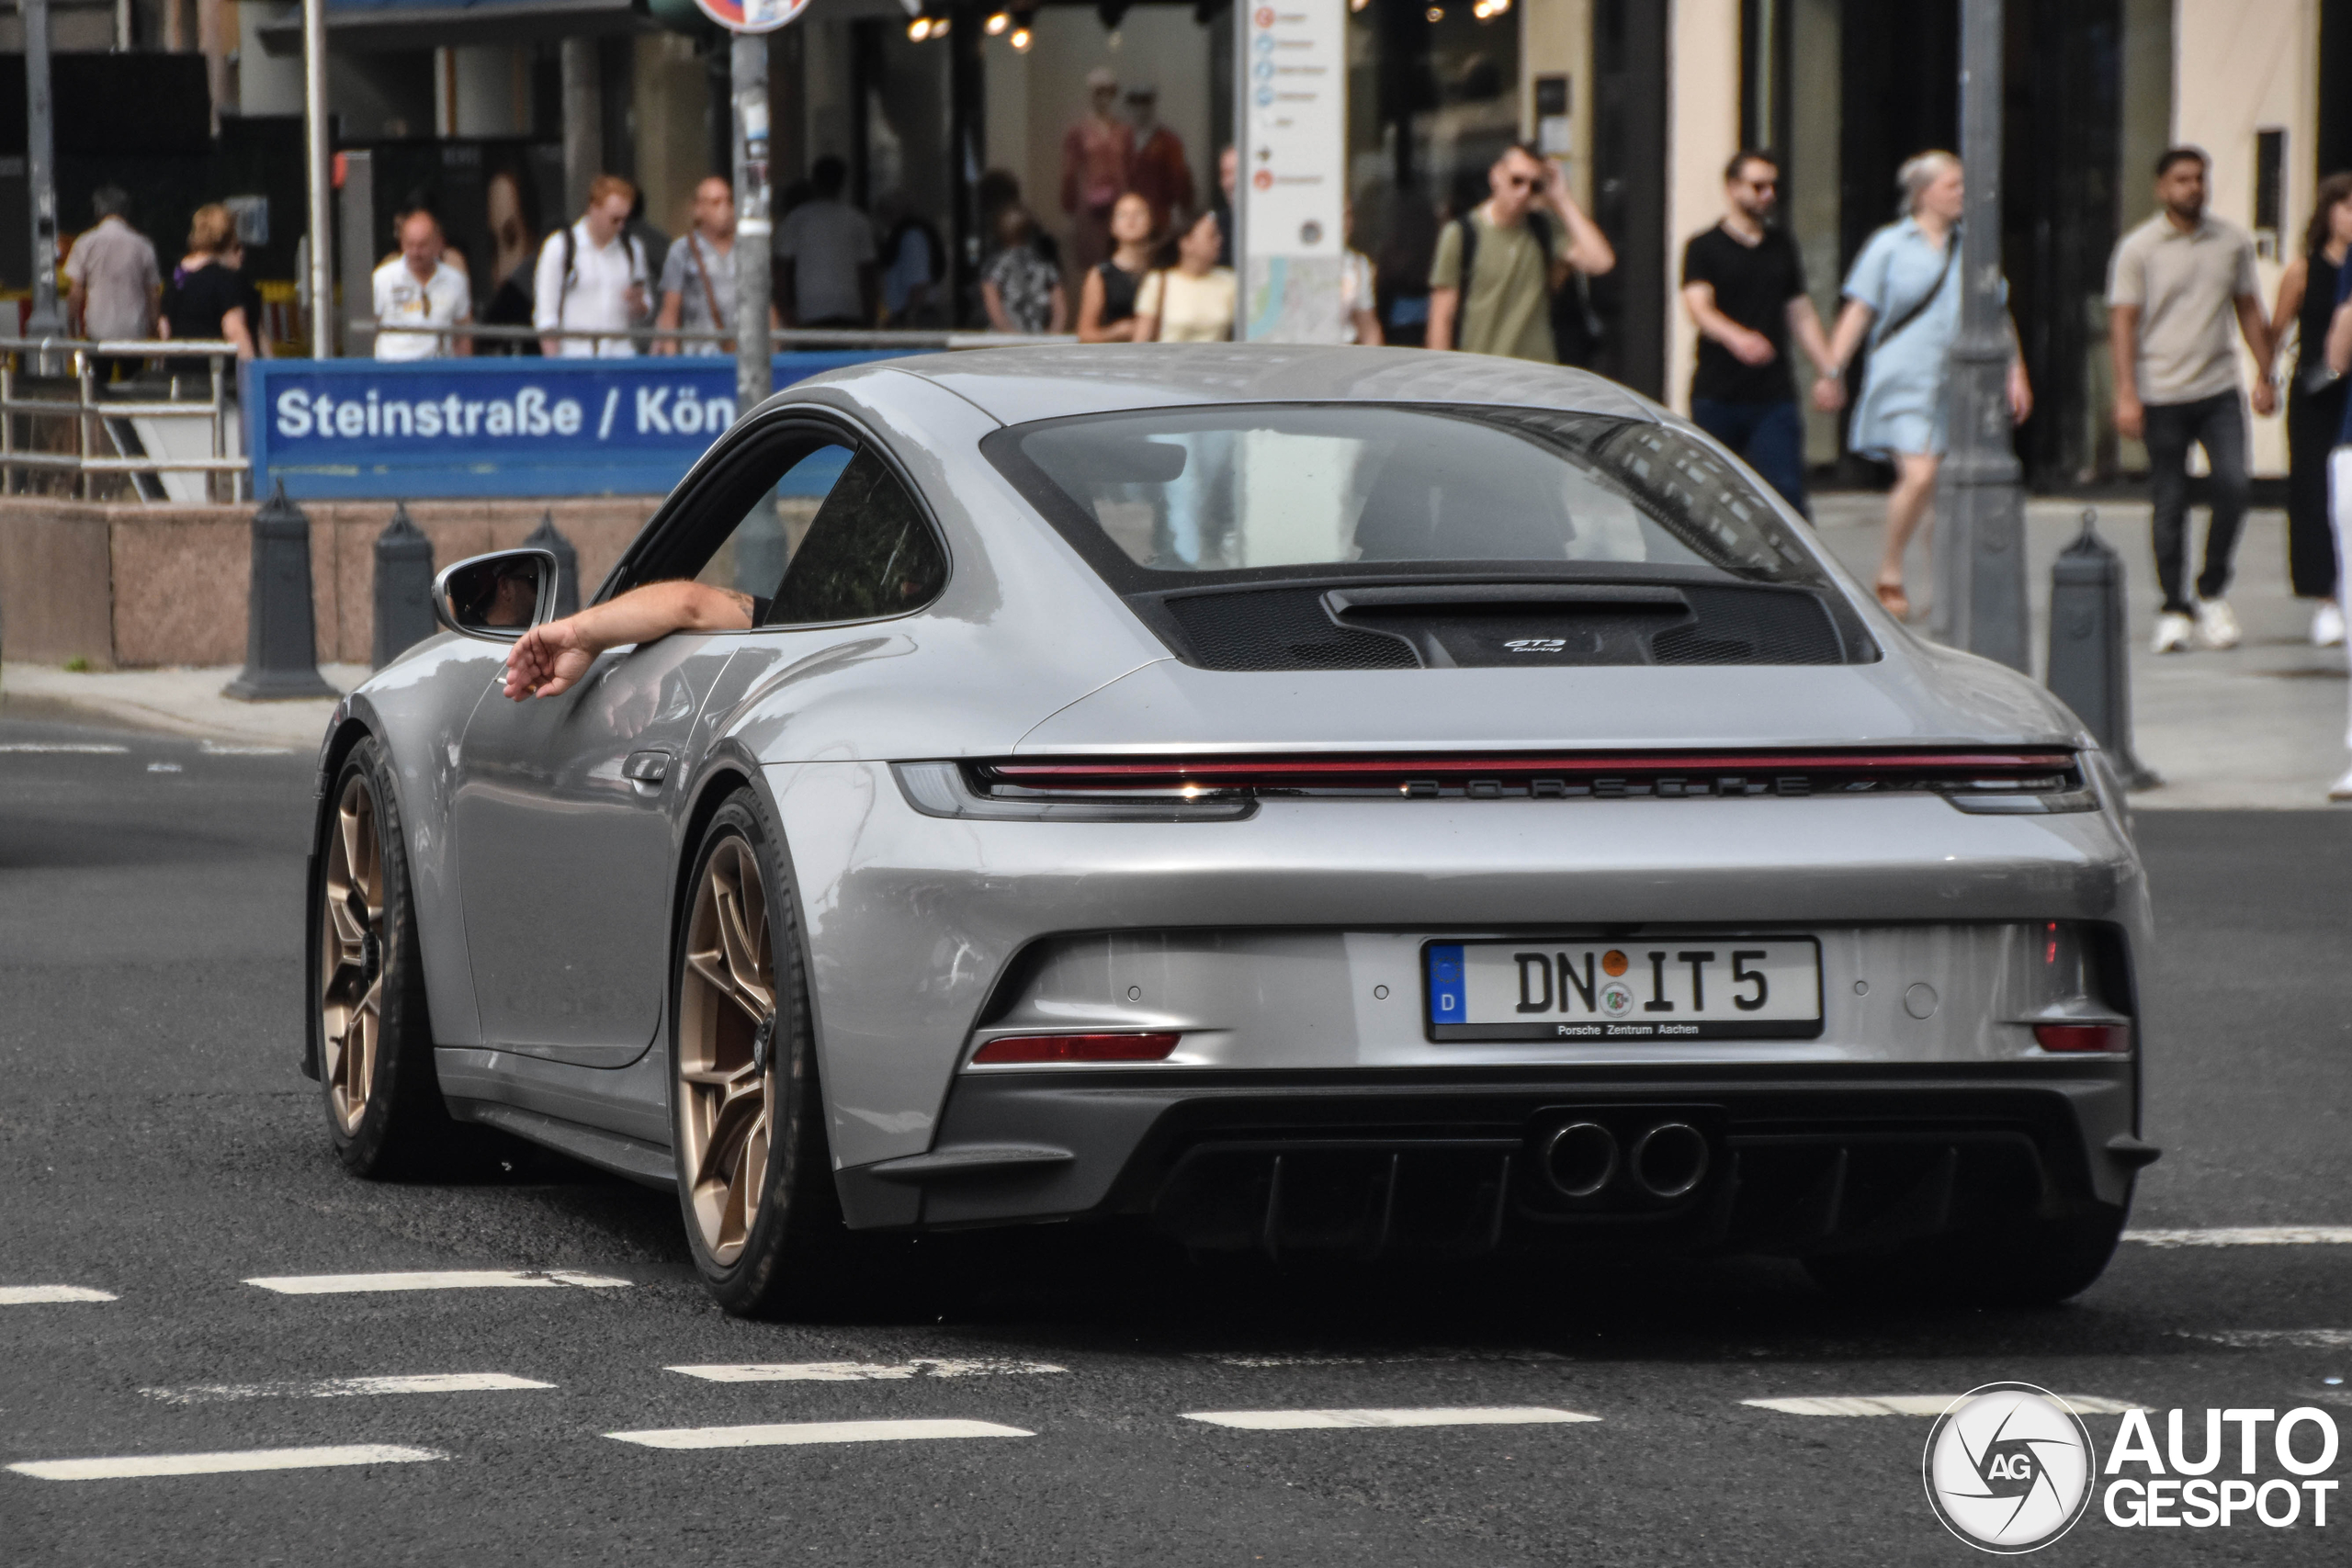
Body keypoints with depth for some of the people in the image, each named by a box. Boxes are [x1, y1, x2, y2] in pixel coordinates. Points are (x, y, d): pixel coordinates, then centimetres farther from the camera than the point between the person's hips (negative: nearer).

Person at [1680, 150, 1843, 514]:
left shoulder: (1783, 248, 16)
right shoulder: (1704, 248, 1)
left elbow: (1801, 314, 21)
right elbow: (1699, 308, -14)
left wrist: (1829, 371, 11)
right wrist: (1735, 337, -35)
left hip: (1774, 398, 3)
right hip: (1716, 398, -3)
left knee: (1787, 492, -10)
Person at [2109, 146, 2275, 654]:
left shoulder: (2232, 241, 10)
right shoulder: (2138, 248, 0)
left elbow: (2249, 310, 18)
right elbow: (2122, 323, -3)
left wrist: (2266, 375, 13)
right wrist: (2126, 394, -11)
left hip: (2219, 389, 2)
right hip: (2162, 393, -2)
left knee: (2233, 484, -12)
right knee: (2170, 503, 0)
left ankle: (2211, 593, 6)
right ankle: (2175, 609, 8)